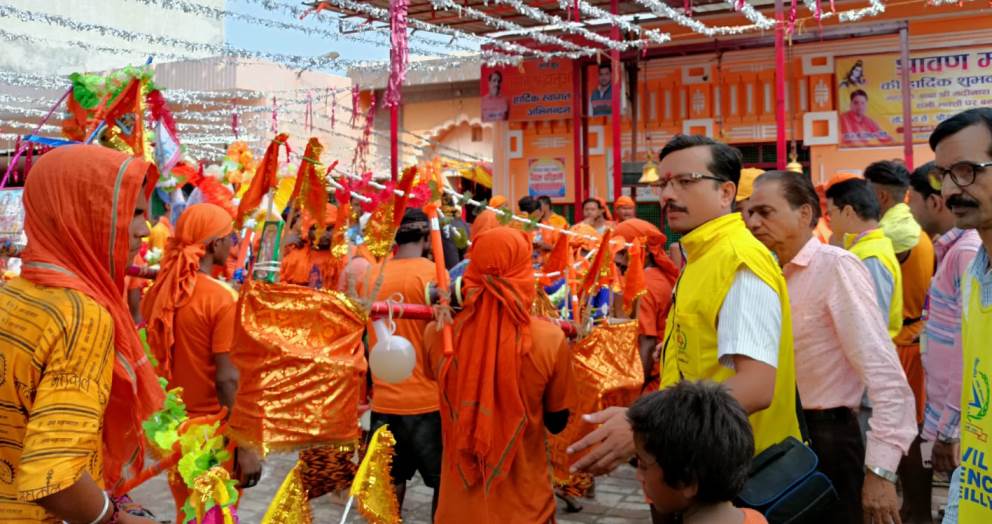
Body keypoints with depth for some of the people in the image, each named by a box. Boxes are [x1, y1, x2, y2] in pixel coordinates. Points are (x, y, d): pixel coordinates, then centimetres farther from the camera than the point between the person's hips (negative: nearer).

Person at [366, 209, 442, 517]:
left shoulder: (371, 275, 5)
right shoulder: (432, 272, -10)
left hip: (384, 399, 5)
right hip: (426, 398, -5)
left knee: (391, 480, 14)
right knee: (445, 480, 7)